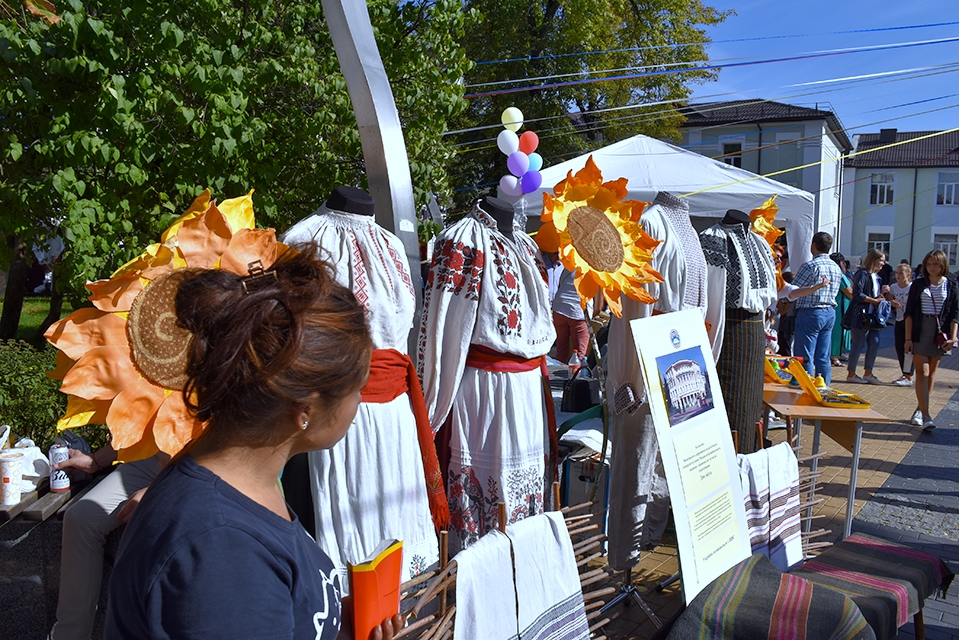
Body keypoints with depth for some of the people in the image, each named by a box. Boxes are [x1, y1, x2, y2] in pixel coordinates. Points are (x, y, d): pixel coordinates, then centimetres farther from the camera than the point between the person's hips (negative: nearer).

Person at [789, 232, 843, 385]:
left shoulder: (811, 266, -13)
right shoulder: (837, 268, 11)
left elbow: (792, 293, -16)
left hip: (810, 313, -7)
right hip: (830, 313, 8)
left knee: (805, 358, -4)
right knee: (824, 358, 11)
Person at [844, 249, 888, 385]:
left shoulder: (876, 277, 19)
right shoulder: (863, 274, -10)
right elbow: (857, 294, -18)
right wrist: (874, 301, -13)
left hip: (872, 316, 9)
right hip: (860, 316, -9)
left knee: (875, 343, 8)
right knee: (858, 344, -3)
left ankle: (868, 373, 19)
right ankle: (851, 374, 7)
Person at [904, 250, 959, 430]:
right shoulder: (918, 285, 3)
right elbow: (909, 312, 1)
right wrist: (908, 338, -5)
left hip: (940, 331, 1)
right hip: (920, 331, -1)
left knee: (931, 372, 9)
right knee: (922, 371, -9)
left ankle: (920, 409, 22)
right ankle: (926, 416, -13)